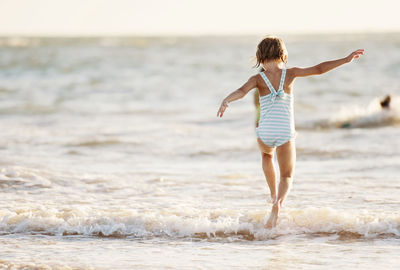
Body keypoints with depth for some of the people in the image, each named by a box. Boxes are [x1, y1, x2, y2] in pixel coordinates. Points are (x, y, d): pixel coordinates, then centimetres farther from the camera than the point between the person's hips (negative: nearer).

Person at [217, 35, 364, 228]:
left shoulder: (258, 79, -2)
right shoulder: (290, 74, 1)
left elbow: (241, 91, -22)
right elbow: (319, 69, 2)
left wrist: (226, 101, -35)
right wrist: (346, 60, 8)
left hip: (265, 132, 0)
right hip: (286, 133, 0)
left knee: (267, 155, 37)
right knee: (287, 176, 12)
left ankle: (274, 194, 33)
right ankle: (278, 203, -19)